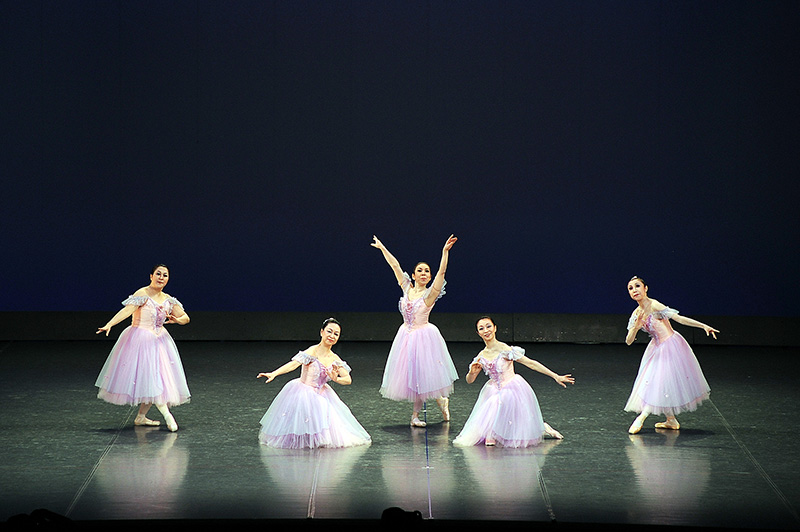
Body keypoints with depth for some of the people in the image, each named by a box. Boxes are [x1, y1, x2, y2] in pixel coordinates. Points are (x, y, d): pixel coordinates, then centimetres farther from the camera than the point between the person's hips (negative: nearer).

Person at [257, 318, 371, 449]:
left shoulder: (335, 359, 2)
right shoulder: (313, 352, -17)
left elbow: (348, 379, 3)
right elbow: (294, 364, -30)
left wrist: (336, 379, -21)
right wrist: (273, 374, -45)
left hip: (321, 396, 6)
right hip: (304, 393, -6)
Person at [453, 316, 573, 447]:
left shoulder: (504, 349, -14)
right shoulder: (482, 356, 3)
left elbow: (530, 363, -16)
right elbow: (469, 380, 10)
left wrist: (556, 376, -20)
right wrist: (472, 372, -15)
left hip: (512, 391, -5)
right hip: (495, 394, 5)